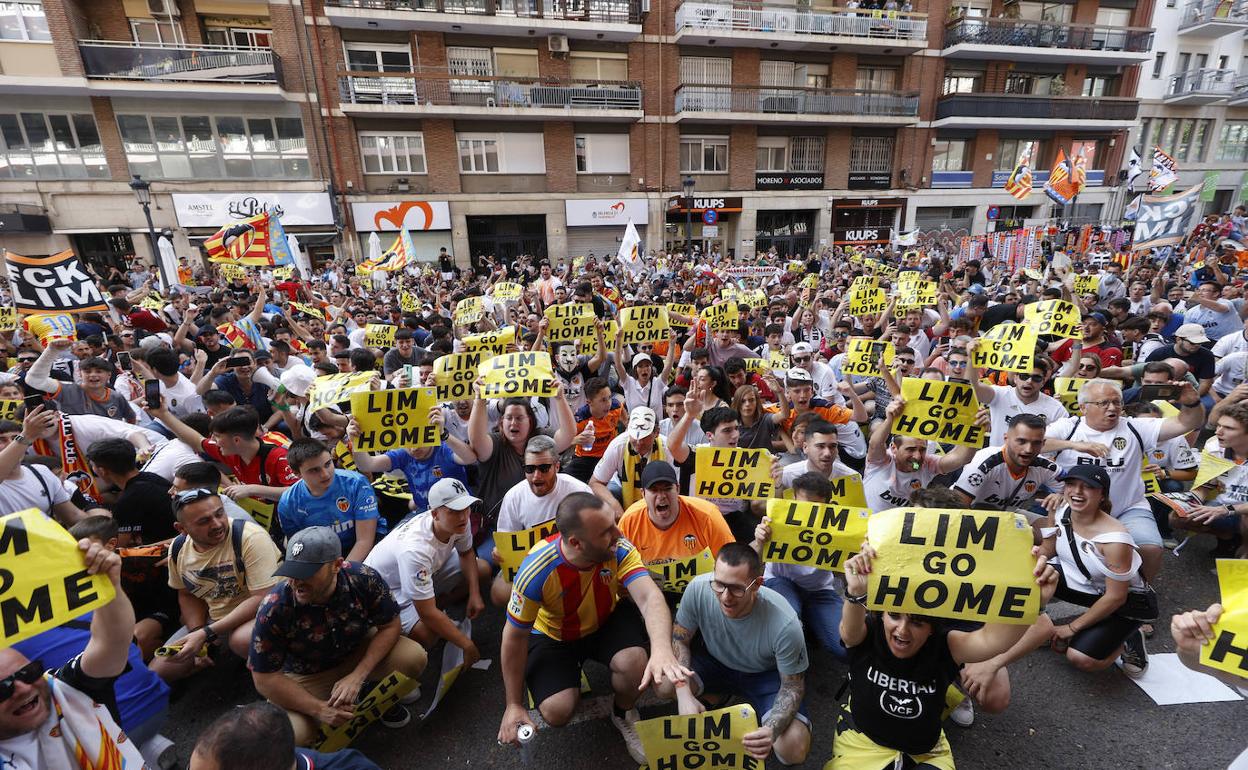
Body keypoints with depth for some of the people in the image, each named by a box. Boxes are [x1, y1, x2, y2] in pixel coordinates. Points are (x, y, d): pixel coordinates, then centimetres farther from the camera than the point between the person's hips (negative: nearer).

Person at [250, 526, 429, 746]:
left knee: (413, 657, -24)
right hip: (305, 676, -1)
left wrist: (357, 676, -24)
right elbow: (265, 679, -18)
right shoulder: (274, 608, -30)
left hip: (358, 651, 1)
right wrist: (320, 709, -23)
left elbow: (389, 626, -13)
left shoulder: (365, 579, -28)